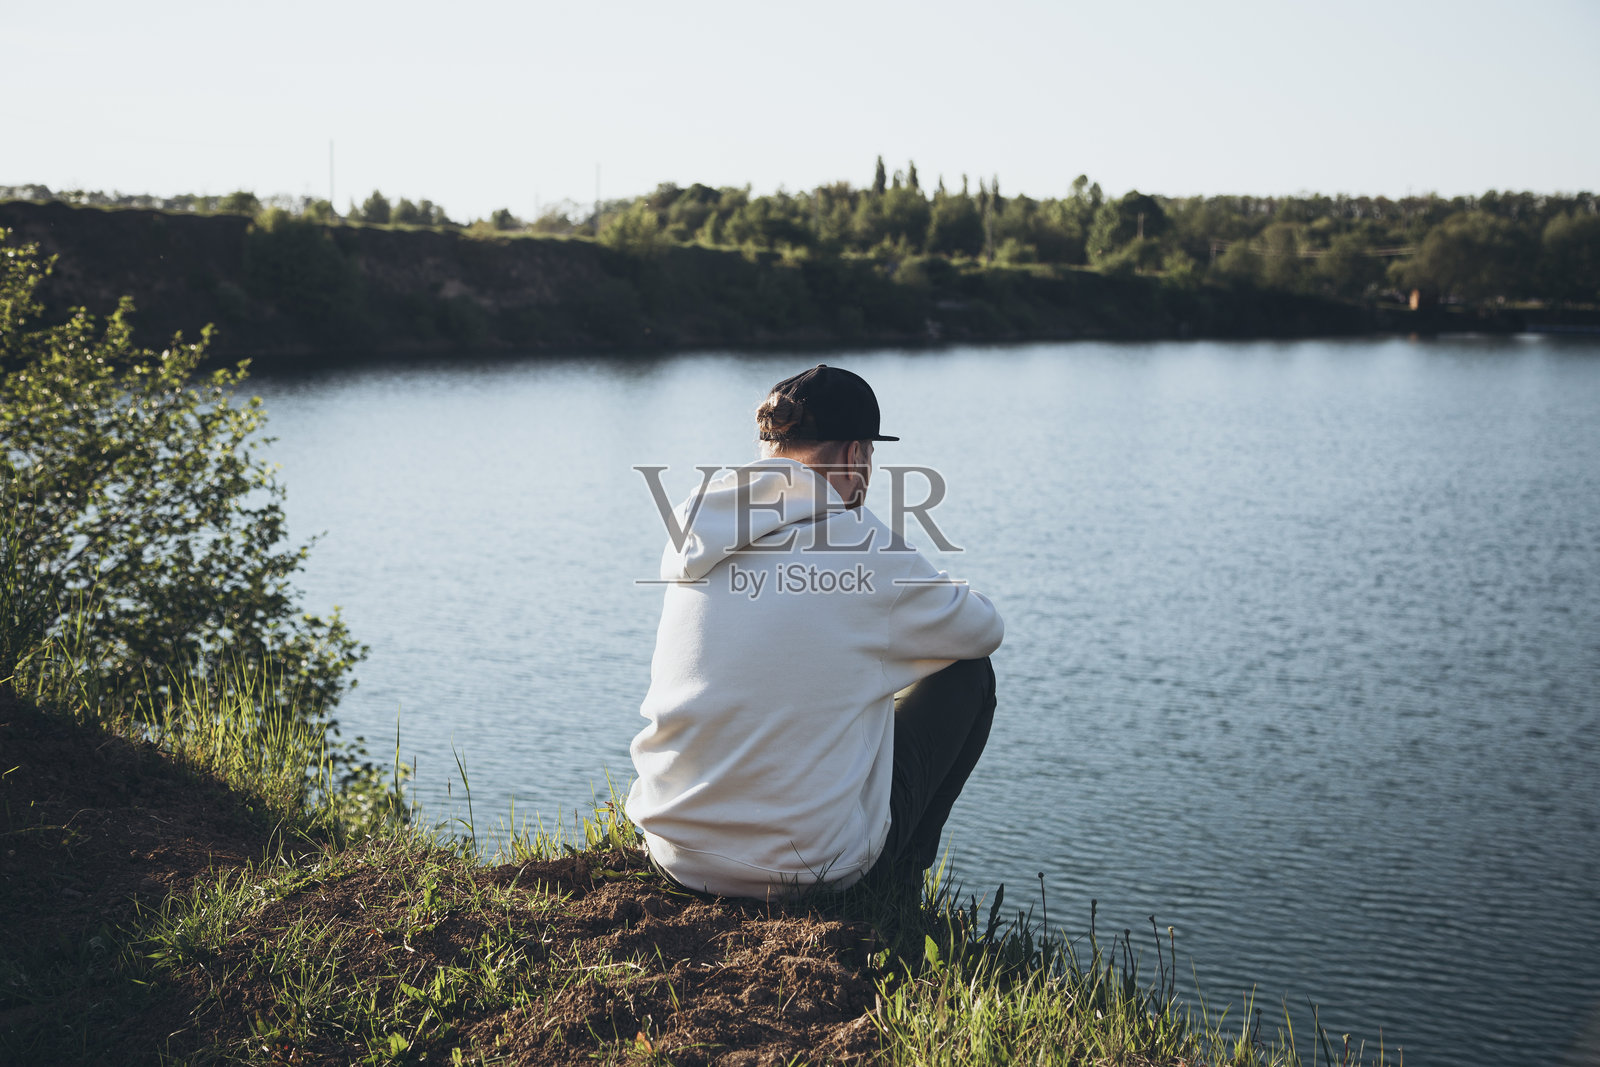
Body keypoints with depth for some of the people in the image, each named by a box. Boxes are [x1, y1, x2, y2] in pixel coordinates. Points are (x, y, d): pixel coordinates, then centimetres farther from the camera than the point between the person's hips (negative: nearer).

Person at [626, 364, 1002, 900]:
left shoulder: (692, 526, 1)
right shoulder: (864, 547, -13)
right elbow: (984, 630, 5)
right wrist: (932, 597, 27)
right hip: (812, 865, -5)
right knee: (968, 672, 14)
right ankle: (898, 874, 27)